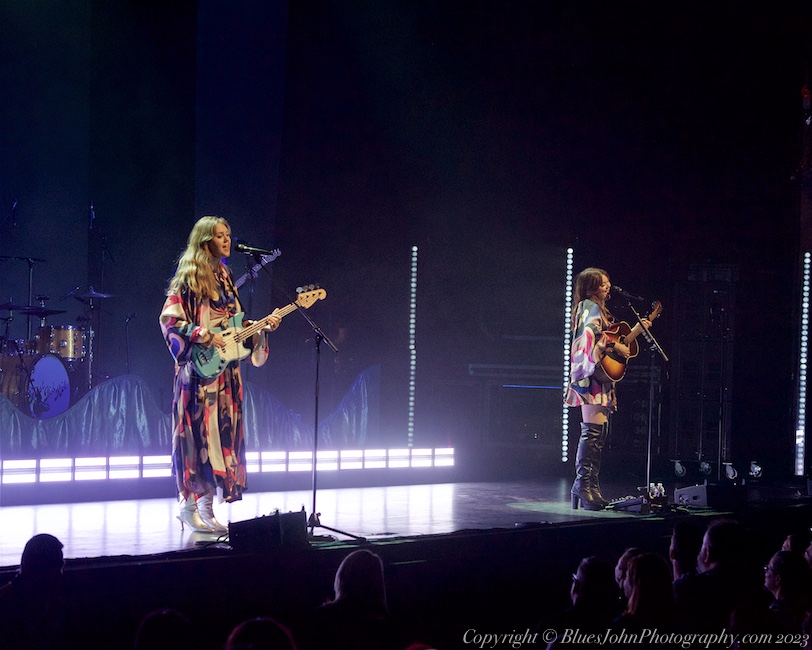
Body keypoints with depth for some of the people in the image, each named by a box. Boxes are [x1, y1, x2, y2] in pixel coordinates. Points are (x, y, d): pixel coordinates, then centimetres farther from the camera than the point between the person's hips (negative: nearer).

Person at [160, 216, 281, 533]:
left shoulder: (225, 278, 16)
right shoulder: (189, 278, -6)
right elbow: (170, 320, -11)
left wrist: (262, 325, 6)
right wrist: (204, 337, -19)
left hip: (226, 370, 8)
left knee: (222, 433, 6)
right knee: (199, 432, -8)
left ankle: (206, 506, 10)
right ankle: (189, 505, -2)